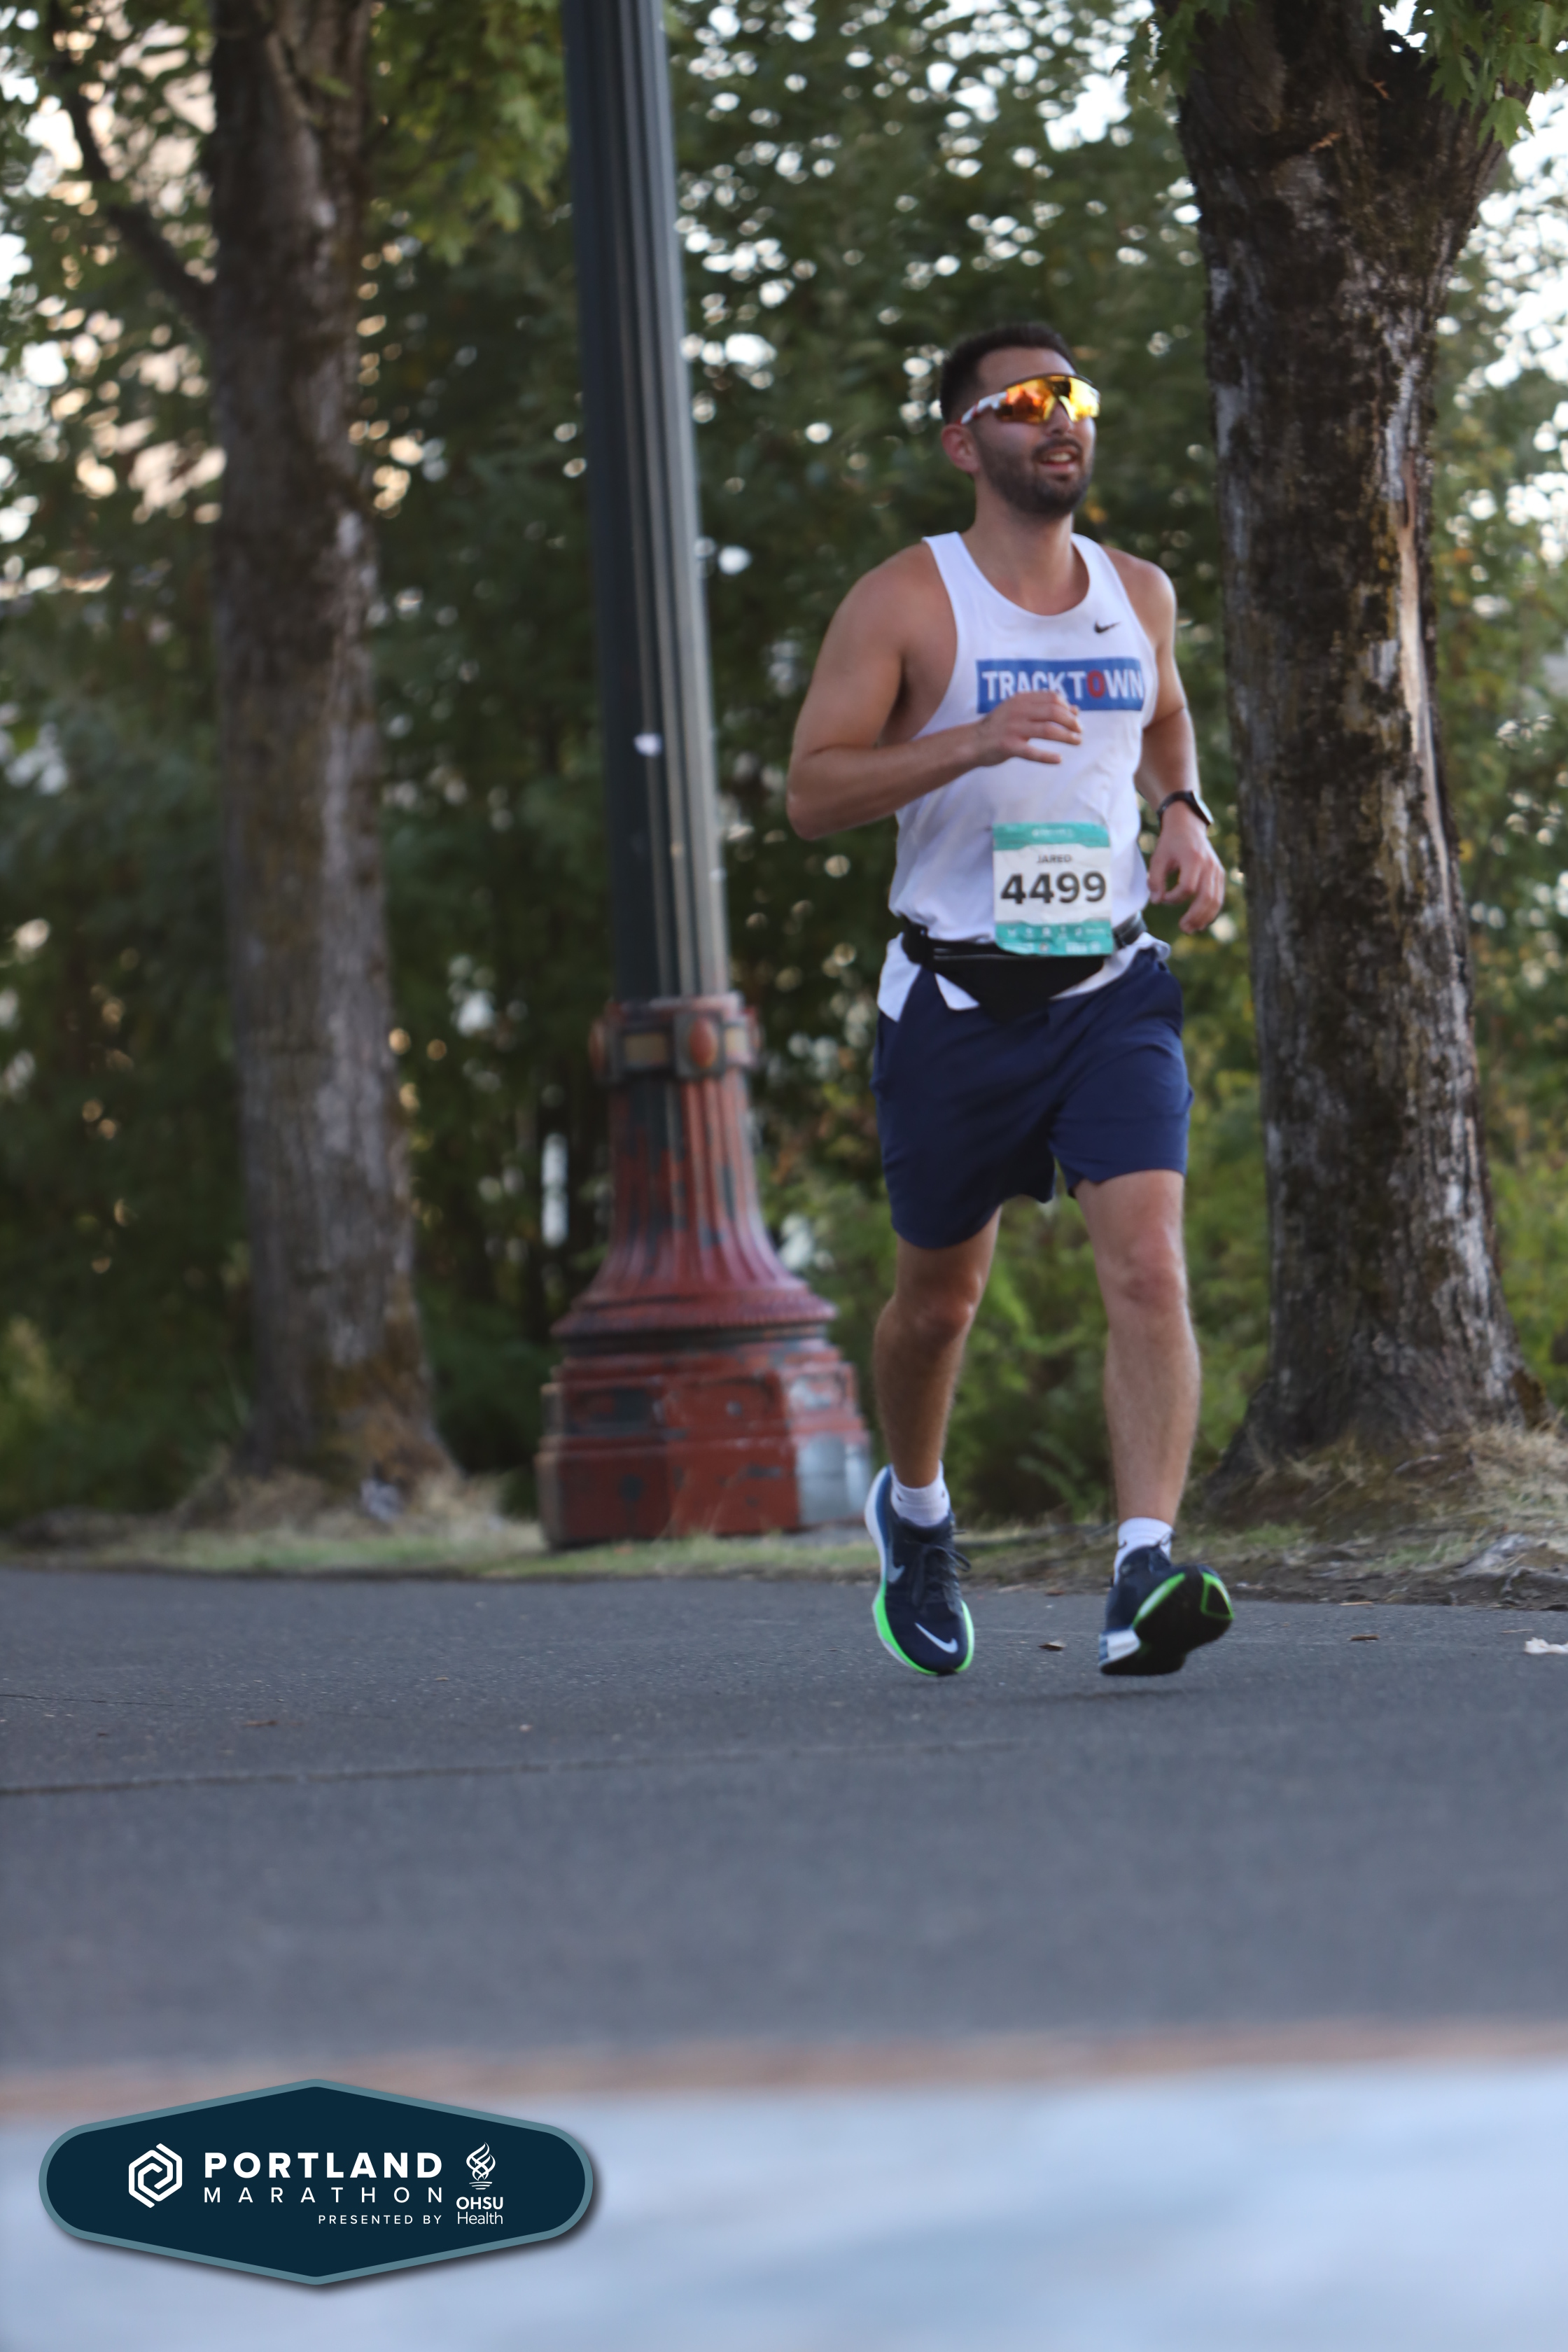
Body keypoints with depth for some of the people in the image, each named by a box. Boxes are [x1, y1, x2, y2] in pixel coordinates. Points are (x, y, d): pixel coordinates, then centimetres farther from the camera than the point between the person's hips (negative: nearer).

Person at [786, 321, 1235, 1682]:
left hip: (1113, 989, 2)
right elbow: (812, 792, -12)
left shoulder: (1139, 593, 8)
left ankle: (1146, 1577, -27)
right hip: (959, 997, -2)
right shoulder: (903, 603, -7)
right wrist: (968, 744, -26)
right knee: (941, 1295, 13)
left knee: (1149, 1266, -19)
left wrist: (1187, 817, 8)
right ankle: (915, 1509, 43)